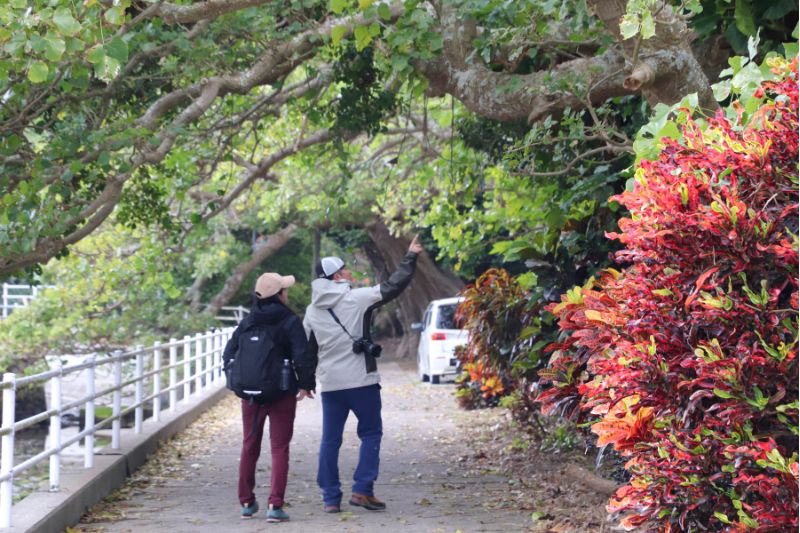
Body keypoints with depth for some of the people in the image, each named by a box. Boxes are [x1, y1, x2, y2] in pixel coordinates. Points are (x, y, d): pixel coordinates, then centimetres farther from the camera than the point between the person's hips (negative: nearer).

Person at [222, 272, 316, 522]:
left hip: (250, 394, 4)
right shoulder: (289, 321, -9)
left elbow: (228, 354, 6)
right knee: (279, 448, 0)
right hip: (282, 394, -4)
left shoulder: (247, 322, 5)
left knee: (249, 446, 16)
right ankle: (275, 505, -9)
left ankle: (247, 503, 21)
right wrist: (306, 384, -2)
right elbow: (301, 357, -15)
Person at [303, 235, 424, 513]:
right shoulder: (355, 298, -9)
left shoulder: (312, 311, 7)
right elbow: (393, 286, -7)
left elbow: (307, 350, 13)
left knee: (330, 439, 9)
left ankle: (330, 497, 9)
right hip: (362, 381, -5)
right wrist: (410, 257, 4)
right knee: (371, 434, 7)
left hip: (330, 384, 5)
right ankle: (362, 490, -1)